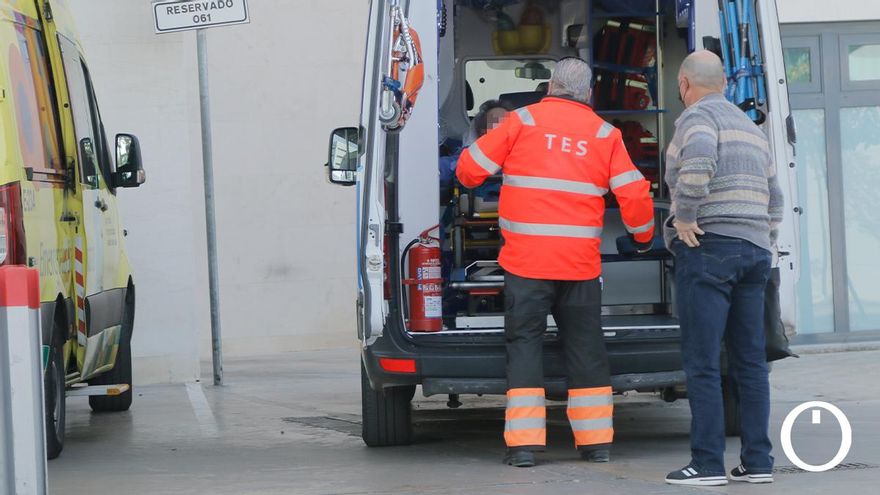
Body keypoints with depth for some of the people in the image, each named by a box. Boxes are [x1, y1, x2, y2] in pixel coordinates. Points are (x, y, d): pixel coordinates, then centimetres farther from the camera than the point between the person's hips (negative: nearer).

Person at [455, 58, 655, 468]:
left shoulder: (523, 121, 0)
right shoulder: (604, 134, 6)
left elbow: (470, 168, 1)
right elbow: (634, 194, 3)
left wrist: (470, 180, 25)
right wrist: (643, 234, 21)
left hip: (526, 260, -2)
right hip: (581, 263, 2)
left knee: (524, 345, 3)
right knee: (584, 346, 11)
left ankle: (523, 444, -4)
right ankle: (596, 442, 12)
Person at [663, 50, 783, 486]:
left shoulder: (697, 117, -4)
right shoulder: (750, 127, 23)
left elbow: (699, 160, -26)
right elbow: (774, 199, 25)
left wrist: (683, 218, -18)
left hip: (709, 246, -8)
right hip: (754, 249, 8)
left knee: (702, 362, -7)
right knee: (750, 361, 8)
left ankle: (708, 463, -10)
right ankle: (757, 461, 6)